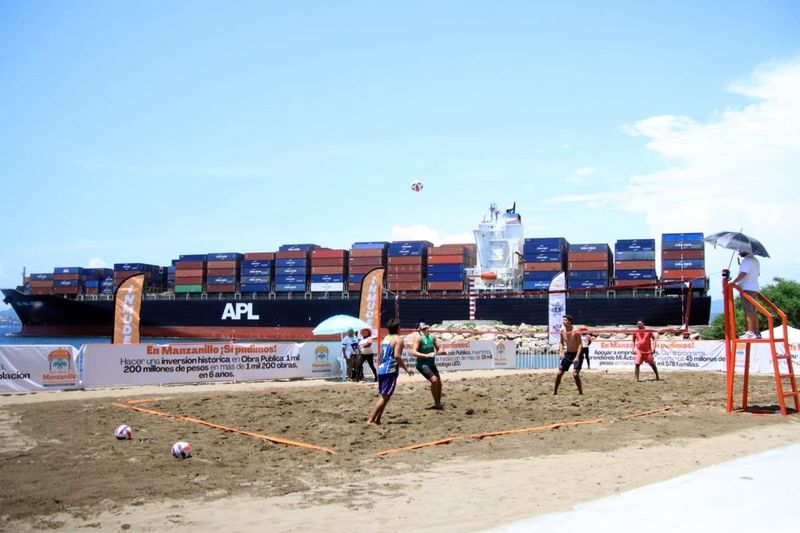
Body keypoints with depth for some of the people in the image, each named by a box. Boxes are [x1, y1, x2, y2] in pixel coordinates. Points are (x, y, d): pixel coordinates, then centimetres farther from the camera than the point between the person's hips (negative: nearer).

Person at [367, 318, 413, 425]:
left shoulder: (386, 338, 17)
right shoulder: (398, 339, -7)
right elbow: (397, 356, -18)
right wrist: (406, 368, -13)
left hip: (381, 370, 8)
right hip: (390, 371, -8)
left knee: (383, 396, 15)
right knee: (385, 397, -6)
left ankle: (377, 419, 12)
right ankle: (371, 419, -12)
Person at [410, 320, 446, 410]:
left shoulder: (432, 337, 8)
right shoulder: (419, 338, -11)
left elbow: (438, 349, 16)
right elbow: (413, 352, -21)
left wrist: (441, 351, -7)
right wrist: (426, 355, -29)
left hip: (431, 364, 7)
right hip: (422, 364, -7)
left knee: (439, 383, 9)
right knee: (434, 380, -20)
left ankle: (438, 404, 26)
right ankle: (437, 404, -8)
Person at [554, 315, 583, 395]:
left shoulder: (576, 332, -18)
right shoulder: (562, 331, -1)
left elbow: (580, 344, -19)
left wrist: (577, 357, -27)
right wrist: (560, 352, -3)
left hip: (576, 354, -6)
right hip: (567, 354, 6)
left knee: (575, 374, -20)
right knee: (559, 373, 5)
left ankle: (581, 392, -5)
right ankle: (554, 392, 19)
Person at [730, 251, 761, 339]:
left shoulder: (747, 260, -13)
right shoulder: (755, 260, 20)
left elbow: (743, 274, -24)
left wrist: (733, 282, -23)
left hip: (747, 289, -10)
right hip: (755, 288, 10)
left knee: (748, 311, -10)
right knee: (753, 311, 12)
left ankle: (750, 333, -12)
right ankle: (757, 332, 14)